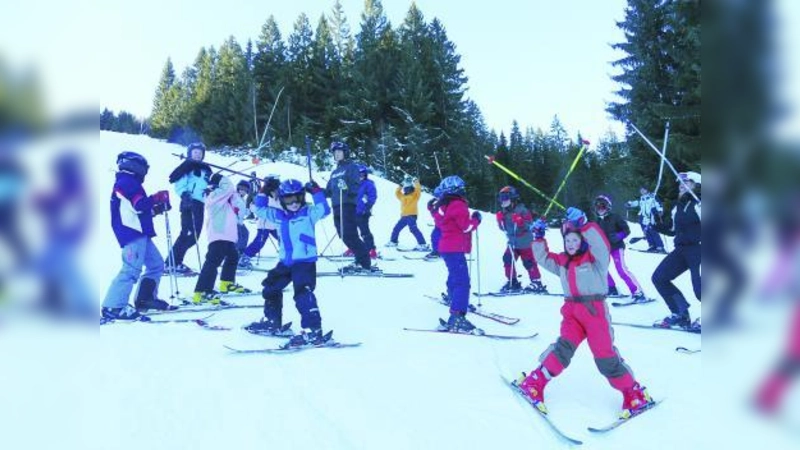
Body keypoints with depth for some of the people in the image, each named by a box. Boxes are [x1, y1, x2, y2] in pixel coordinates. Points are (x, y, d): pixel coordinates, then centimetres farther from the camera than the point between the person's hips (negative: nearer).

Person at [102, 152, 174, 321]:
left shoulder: (127, 183, 26)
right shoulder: (127, 182, -7)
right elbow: (139, 205, -18)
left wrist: (156, 209, 16)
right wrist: (157, 198, -5)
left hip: (139, 234, 11)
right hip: (132, 234, -11)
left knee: (156, 264, 15)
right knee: (132, 269, -16)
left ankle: (146, 298, 21)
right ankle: (113, 307, -16)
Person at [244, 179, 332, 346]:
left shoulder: (308, 213, -5)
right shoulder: (278, 215, 11)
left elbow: (324, 210, -21)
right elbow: (260, 210, 19)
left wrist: (316, 192, -24)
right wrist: (263, 193, 7)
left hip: (305, 261, -8)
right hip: (285, 262, 8)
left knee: (303, 294, -20)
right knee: (271, 287, 20)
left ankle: (313, 331, -19)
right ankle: (272, 322, 37)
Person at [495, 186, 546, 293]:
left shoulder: (521, 210, -12)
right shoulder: (504, 212, 9)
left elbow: (529, 222, -18)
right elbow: (503, 228, 14)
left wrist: (519, 221, -33)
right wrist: (500, 220, -3)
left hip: (525, 243, -7)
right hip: (512, 243, 7)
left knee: (529, 262, -4)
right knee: (507, 260, 0)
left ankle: (537, 283, 7)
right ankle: (512, 282, 12)